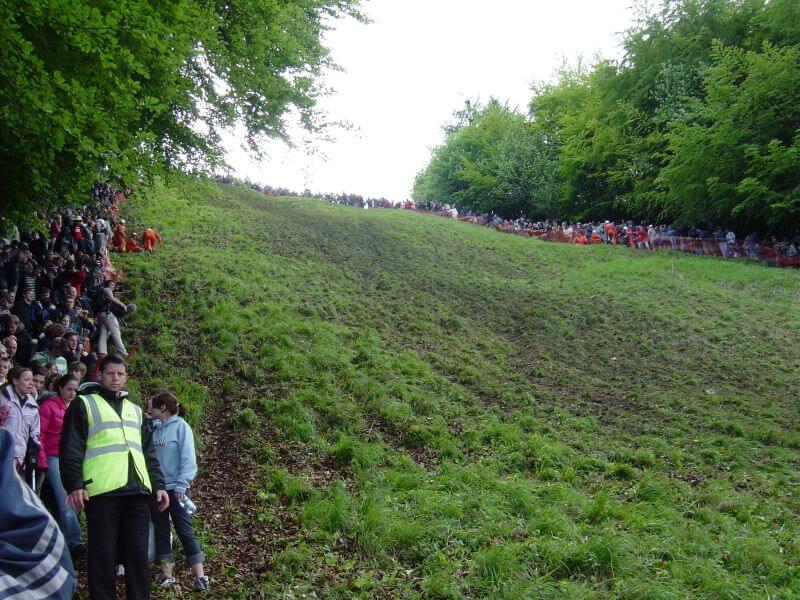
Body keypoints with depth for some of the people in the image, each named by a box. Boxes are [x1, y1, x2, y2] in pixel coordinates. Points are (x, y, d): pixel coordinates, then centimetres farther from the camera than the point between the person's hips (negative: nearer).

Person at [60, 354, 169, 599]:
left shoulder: (135, 410, 23)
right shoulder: (84, 404, 8)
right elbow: (71, 448, -2)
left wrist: (159, 485, 14)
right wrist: (74, 484, -12)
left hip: (137, 490, 4)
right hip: (102, 491, -4)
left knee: (138, 554, 5)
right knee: (103, 555, -1)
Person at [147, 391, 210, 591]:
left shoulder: (180, 426, -8)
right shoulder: (153, 428, 7)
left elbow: (187, 458, -12)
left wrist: (181, 485, -15)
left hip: (175, 488, -5)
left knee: (184, 530, -4)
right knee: (160, 530, 10)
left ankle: (200, 576, 0)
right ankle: (166, 573, 19)